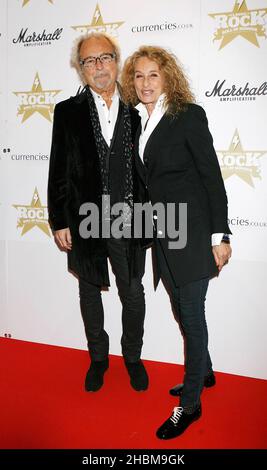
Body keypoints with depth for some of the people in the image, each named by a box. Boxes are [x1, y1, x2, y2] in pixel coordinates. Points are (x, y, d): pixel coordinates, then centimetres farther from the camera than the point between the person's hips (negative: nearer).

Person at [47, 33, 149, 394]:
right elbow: (58, 171, 0)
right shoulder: (68, 112, 1)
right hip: (84, 221, 1)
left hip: (127, 221, 0)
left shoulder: (136, 109, 1)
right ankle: (98, 357, 38)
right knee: (90, 291, 15)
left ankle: (133, 356, 35)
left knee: (133, 293, 10)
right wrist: (59, 222, -3)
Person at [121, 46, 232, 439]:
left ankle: (190, 403, 19)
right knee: (183, 312, 17)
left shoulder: (189, 115, -8)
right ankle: (204, 373, 40)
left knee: (191, 316, 2)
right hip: (161, 236, 7)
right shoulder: (139, 121, 10)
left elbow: (212, 176, -10)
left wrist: (220, 235, -13)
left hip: (192, 233, -6)